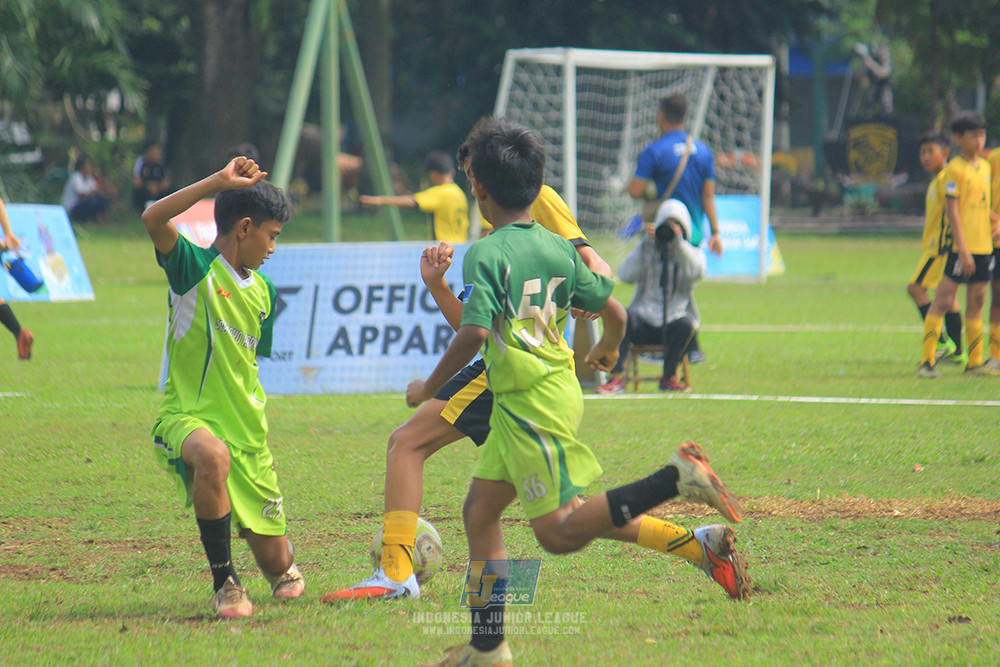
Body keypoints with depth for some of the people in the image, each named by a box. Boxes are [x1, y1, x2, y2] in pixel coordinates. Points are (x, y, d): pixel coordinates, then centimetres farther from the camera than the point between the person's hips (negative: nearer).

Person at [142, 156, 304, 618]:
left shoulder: (261, 291, 11)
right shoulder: (195, 268, -8)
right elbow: (153, 219, -27)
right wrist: (220, 182, -29)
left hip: (246, 427, 6)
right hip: (186, 419, -6)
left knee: (275, 560, 5)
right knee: (212, 456, -43)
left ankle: (280, 568, 46)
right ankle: (224, 583, -27)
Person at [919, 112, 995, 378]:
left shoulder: (984, 166, 13)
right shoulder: (955, 169, -10)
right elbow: (952, 209, -14)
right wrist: (962, 248, -19)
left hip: (984, 246, 8)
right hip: (963, 247, -8)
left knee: (976, 301, 11)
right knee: (943, 299, -7)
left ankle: (975, 362, 16)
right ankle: (926, 361, -7)